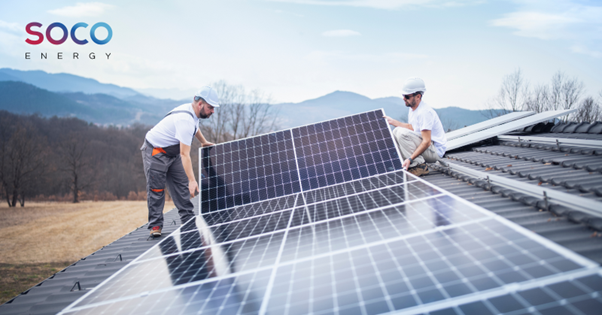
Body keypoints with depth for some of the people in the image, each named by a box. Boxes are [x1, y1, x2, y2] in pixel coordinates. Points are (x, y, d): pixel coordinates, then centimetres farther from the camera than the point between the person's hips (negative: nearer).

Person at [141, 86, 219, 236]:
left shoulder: (191, 110, -5)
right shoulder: (186, 120, -34)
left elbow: (194, 127, 23)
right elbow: (184, 154, -37)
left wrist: (204, 142, 32)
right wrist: (192, 180, -38)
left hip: (172, 153, 9)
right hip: (155, 152, -9)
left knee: (182, 187, 6)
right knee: (156, 190, -7)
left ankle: (189, 220, 11)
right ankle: (155, 225, 4)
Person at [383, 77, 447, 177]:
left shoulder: (425, 112, -24)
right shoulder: (412, 108, 5)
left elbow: (426, 142, -28)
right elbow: (411, 127, 19)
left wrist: (410, 159, -33)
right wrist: (392, 121, 12)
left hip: (436, 151, -10)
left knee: (402, 132, -24)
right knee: (396, 131, 4)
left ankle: (419, 166, -18)